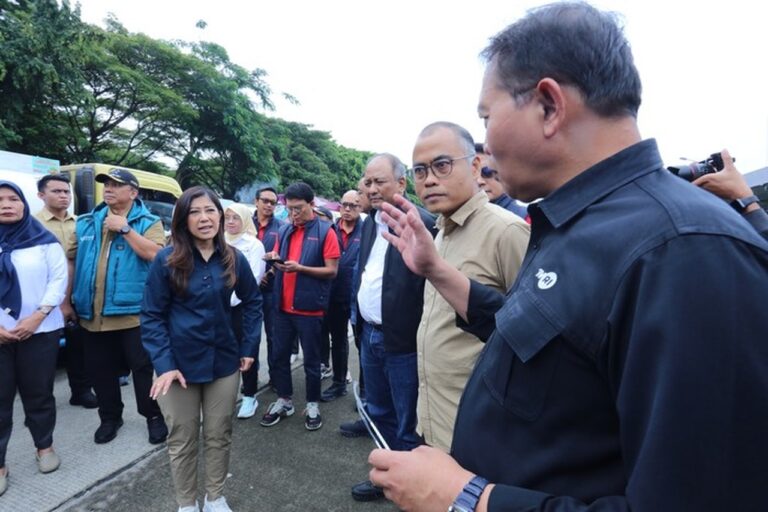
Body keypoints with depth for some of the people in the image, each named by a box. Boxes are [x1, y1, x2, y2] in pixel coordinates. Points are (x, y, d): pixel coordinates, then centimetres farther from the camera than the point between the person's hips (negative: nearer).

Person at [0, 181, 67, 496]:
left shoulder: (45, 240, 2)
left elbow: (59, 280, -3)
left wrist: (37, 317, -12)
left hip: (40, 331, -1)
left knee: (39, 392, 10)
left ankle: (44, 446, 28)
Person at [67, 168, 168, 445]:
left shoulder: (148, 222, -2)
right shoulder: (85, 223, 11)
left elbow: (155, 254, -19)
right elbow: (69, 258, 11)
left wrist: (125, 229, -17)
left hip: (133, 312, -5)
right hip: (91, 314, 5)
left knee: (143, 367, 5)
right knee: (100, 369, 16)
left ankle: (153, 416, 21)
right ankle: (110, 417, 34)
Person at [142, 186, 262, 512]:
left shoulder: (234, 259, -3)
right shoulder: (167, 260, -10)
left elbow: (253, 302, 8)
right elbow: (151, 315, -8)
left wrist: (249, 347, 3)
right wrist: (164, 364, -15)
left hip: (223, 361, 2)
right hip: (179, 364, -2)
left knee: (219, 435, 16)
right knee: (182, 440, 14)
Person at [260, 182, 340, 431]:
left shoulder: (325, 231, -7)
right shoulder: (285, 231, 9)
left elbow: (332, 271, -11)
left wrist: (300, 268, -21)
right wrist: (275, 258, -6)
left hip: (310, 308, -5)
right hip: (283, 306, 6)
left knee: (311, 359, 8)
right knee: (280, 355, 14)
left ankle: (312, 405, 25)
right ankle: (283, 400, 32)